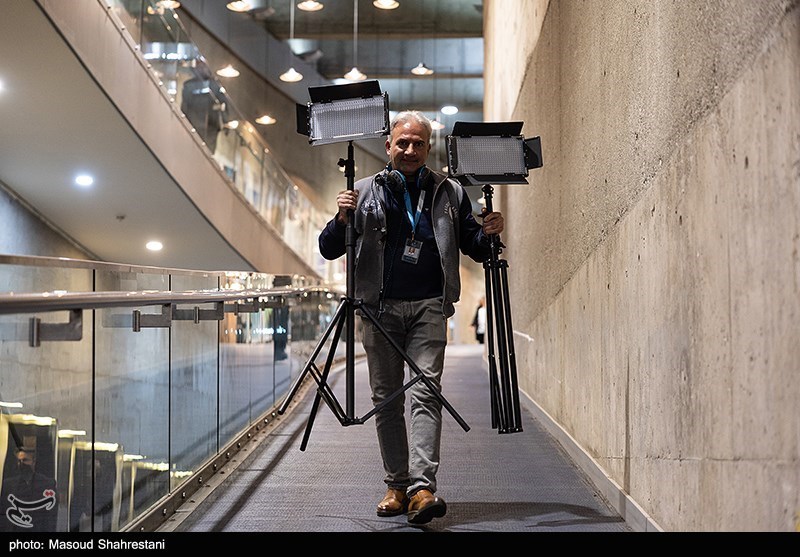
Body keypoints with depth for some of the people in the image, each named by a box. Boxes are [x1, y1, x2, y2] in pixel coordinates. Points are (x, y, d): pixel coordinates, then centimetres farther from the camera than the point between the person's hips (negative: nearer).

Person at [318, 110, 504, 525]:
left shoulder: (450, 193, 10)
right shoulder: (366, 192, 8)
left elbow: (474, 249, 14)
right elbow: (329, 250, 5)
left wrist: (488, 233, -8)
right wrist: (342, 219, -15)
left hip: (429, 306, -1)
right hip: (380, 307, 1)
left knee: (425, 392, -13)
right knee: (386, 400, 5)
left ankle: (422, 487, -19)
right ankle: (397, 485, 14)